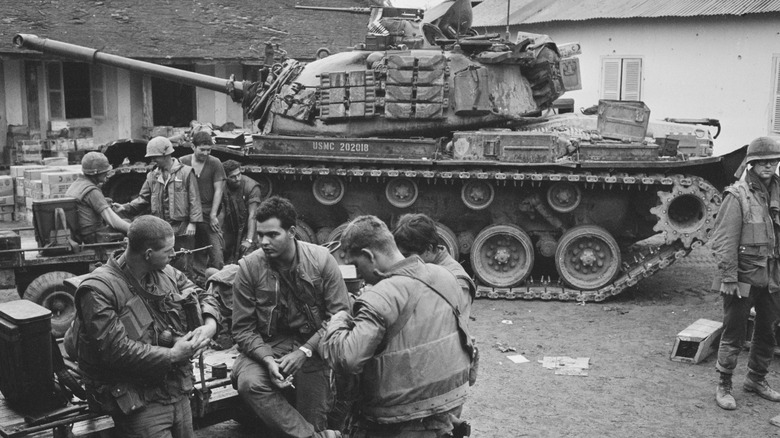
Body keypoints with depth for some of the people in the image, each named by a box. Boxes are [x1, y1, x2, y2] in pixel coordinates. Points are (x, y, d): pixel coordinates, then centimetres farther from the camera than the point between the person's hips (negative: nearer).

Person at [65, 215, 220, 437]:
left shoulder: (166, 273, 5)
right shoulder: (99, 290, -17)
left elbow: (203, 297, 16)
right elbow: (116, 350, -23)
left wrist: (210, 325, -6)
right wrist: (172, 355, -20)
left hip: (178, 390, 7)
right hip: (137, 400, -6)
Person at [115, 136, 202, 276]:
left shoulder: (185, 173, -3)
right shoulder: (152, 176, 11)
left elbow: (194, 199, -6)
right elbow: (143, 199, 12)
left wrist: (192, 222, -12)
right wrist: (125, 207, -3)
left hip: (182, 228, -5)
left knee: (182, 264, -2)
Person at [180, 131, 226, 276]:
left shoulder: (215, 163, -1)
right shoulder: (183, 162, 3)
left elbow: (218, 190, 0)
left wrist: (213, 215, -5)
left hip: (208, 214, -1)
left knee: (216, 255, -9)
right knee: (197, 255, 6)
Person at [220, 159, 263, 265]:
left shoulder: (251, 187, -22)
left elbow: (252, 215, -27)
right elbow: (222, 212, -4)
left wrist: (249, 240, -33)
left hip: (248, 227, -4)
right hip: (231, 227, 4)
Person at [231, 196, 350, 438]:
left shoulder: (321, 259, -8)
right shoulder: (248, 267, -7)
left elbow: (340, 315, -8)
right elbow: (243, 328, -4)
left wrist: (304, 352, -17)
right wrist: (268, 359, -21)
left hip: (311, 343, -1)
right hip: (267, 345, 1)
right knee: (249, 382, -29)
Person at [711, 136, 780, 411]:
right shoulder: (738, 195, -12)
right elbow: (723, 240, -14)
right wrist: (728, 277, -16)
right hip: (743, 277, -6)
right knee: (733, 334, 2)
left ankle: (757, 380, 35)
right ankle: (724, 387, 14)